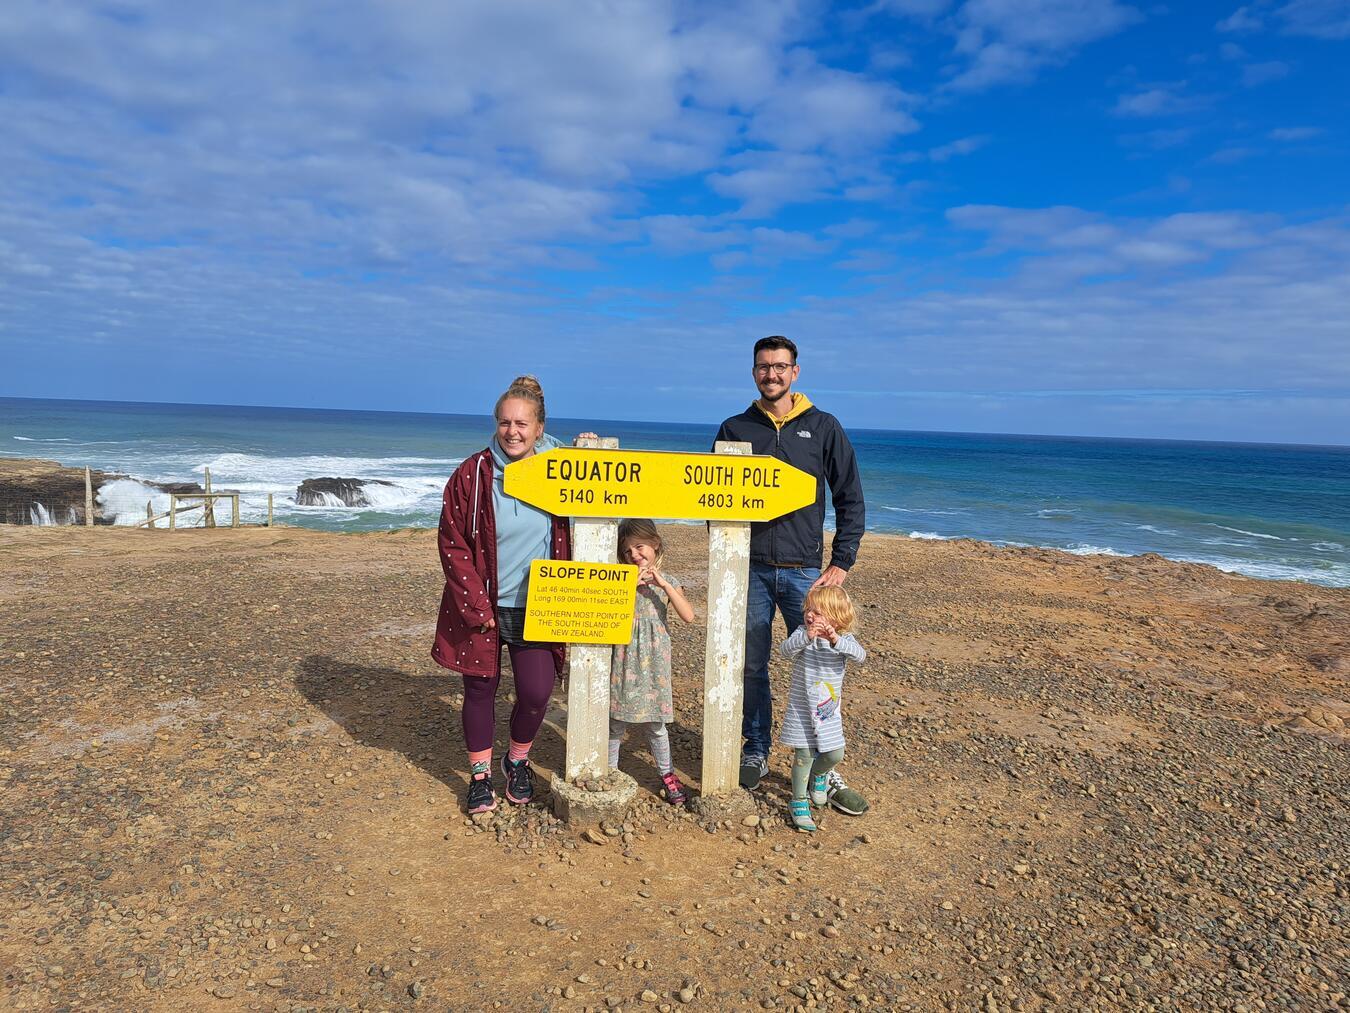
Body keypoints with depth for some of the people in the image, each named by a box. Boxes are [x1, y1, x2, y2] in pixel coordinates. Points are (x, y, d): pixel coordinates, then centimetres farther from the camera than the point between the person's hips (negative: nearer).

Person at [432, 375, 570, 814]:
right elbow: (451, 544, -6)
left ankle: (518, 761, 27)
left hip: (536, 609, 1)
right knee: (480, 689, 9)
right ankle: (480, 774, 30)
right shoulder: (472, 474, -8)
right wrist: (478, 608, -10)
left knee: (536, 692, -2)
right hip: (481, 608, -1)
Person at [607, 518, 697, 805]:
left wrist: (663, 584, -17)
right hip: (624, 658, 0)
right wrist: (631, 584, -20)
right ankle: (609, 772, 24)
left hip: (653, 660, 0)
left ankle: (667, 774, 23)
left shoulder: (668, 582, 2)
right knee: (616, 721, 8)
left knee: (655, 723, 7)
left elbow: (688, 616, -12)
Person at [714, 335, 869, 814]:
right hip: (750, 571, 1)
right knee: (751, 667, 8)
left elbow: (851, 499, 5)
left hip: (804, 571, -1)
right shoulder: (735, 429, 6)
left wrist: (841, 563, -2)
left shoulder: (823, 427, 3)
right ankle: (755, 752, 24)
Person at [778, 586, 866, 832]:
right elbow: (785, 649, -31)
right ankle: (799, 802, 14)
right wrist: (806, 637, -49)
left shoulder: (844, 639, -8)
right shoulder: (802, 633, -12)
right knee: (804, 754, -3)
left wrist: (836, 641, -45)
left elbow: (860, 655, -28)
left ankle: (818, 776, 43)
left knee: (834, 754, 10)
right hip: (802, 708, -3)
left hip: (830, 711, 3)